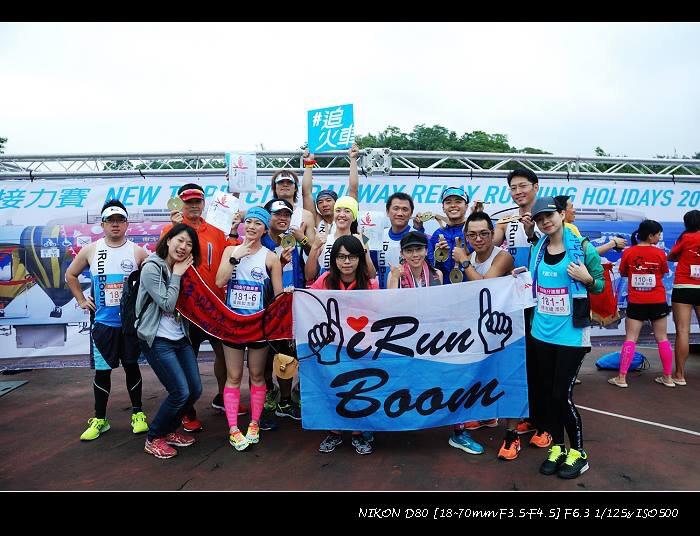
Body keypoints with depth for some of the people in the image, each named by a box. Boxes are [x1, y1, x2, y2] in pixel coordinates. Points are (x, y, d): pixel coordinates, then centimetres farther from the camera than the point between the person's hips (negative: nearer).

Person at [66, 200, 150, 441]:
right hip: (103, 322, 1)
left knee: (131, 366, 9)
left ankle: (137, 414, 22)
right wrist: (81, 300, 8)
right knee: (102, 370, 7)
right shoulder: (90, 251, 0)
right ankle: (100, 419, 21)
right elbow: (71, 275, 15)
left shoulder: (137, 252, -5)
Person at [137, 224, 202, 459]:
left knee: (195, 390, 4)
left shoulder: (182, 269, 10)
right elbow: (167, 304, -17)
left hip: (180, 338, 7)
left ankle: (170, 430, 28)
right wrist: (177, 276, -11)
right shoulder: (152, 267, -11)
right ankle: (154, 438, 11)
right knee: (180, 392, -12)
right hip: (157, 340, -7)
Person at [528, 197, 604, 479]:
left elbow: (600, 285, -1)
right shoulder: (537, 250, 7)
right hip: (542, 332, 5)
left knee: (562, 395, -3)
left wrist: (587, 278, -20)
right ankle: (557, 448, 29)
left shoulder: (582, 247, -7)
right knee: (545, 392, 11)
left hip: (572, 334, -5)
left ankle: (578, 453, 19)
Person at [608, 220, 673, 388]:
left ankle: (621, 377, 1)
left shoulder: (628, 252, -6)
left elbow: (623, 274, 7)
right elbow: (663, 273, 8)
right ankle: (668, 377, 20)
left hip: (636, 302, 0)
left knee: (630, 339, 3)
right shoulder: (659, 253, -6)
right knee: (662, 339, 12)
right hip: (657, 302, 1)